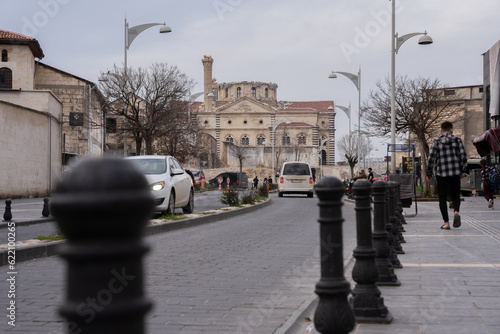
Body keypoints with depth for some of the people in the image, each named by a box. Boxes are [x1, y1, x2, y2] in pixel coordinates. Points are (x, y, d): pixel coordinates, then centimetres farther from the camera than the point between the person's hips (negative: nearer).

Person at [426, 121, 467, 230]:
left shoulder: (437, 141, -1)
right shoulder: (457, 140, 4)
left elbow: (431, 158, -5)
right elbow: (463, 155, 0)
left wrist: (428, 174, 3)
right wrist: (463, 171, 8)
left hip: (441, 174, -1)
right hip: (455, 173, 2)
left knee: (442, 198, 6)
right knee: (455, 195, 15)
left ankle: (446, 223, 2)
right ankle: (456, 212, -16)